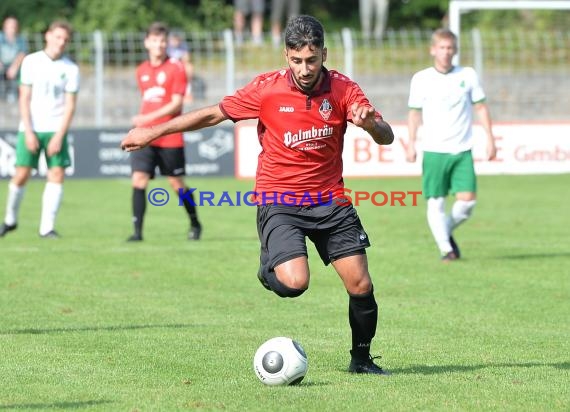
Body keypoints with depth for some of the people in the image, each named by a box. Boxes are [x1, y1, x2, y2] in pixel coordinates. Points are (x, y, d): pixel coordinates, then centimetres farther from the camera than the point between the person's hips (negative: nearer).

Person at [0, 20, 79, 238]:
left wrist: (59, 136, -10)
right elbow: (24, 99, 0)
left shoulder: (71, 69, 1)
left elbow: (70, 105, -1)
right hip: (30, 128, -1)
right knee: (21, 174, -4)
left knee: (57, 174, -11)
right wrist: (28, 132, -8)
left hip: (56, 130, 1)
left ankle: (47, 227, -8)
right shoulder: (31, 62, 1)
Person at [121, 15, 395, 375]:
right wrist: (152, 132, 7)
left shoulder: (343, 89, -5)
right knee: (294, 282, -24)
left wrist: (371, 124, -33)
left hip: (331, 202, 2)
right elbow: (214, 114, 3)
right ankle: (270, 268, 13)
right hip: (279, 201, -2)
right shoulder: (266, 89, -8)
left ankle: (362, 359, 21)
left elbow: (386, 138, -8)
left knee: (361, 286, -4)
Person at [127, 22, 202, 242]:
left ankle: (195, 224, 26)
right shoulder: (141, 71, 11)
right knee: (138, 179, -10)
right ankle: (137, 231, -9)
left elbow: (176, 104, -13)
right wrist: (141, 120, 15)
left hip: (170, 138, -4)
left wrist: (149, 118, -22)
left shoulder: (176, 68, -5)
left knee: (176, 183, 5)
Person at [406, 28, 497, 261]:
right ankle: (445, 248, 3)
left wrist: (490, 139, 5)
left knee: (467, 200, -7)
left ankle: (447, 231, 20)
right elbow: (414, 112, 8)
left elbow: (481, 107, 10)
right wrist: (411, 144, 0)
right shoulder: (421, 79, 2)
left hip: (462, 150, 1)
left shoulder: (468, 75, 5)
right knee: (435, 202, -6)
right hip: (433, 151, -1)